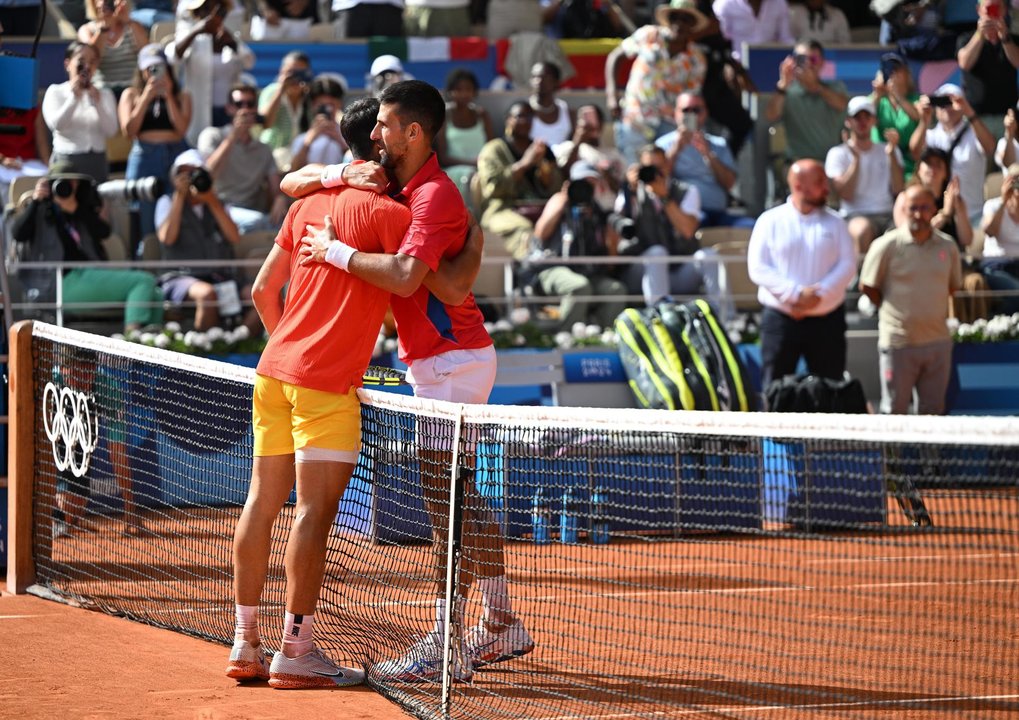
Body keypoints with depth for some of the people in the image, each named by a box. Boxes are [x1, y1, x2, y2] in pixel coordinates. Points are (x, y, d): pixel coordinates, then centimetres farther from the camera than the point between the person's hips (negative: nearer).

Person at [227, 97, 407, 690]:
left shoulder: (309, 204, 14)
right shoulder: (386, 211, -7)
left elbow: (264, 290, 17)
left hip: (275, 368, 8)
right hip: (328, 382, -8)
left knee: (263, 504, 9)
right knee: (315, 511, -6)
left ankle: (246, 646, 14)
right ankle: (296, 652, -7)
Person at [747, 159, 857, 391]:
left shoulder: (835, 223, 8)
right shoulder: (770, 221, 1)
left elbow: (847, 265, 0)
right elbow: (758, 268, -6)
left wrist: (819, 295, -15)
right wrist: (796, 294, -17)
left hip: (827, 319, 2)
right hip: (780, 318, -2)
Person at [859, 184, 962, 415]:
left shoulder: (947, 246, 5)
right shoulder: (888, 245, -7)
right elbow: (867, 287, -1)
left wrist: (931, 308, 10)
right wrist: (893, 310, 4)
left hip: (938, 341, 4)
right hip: (899, 342, -4)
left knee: (933, 411, 9)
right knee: (894, 412, 1)